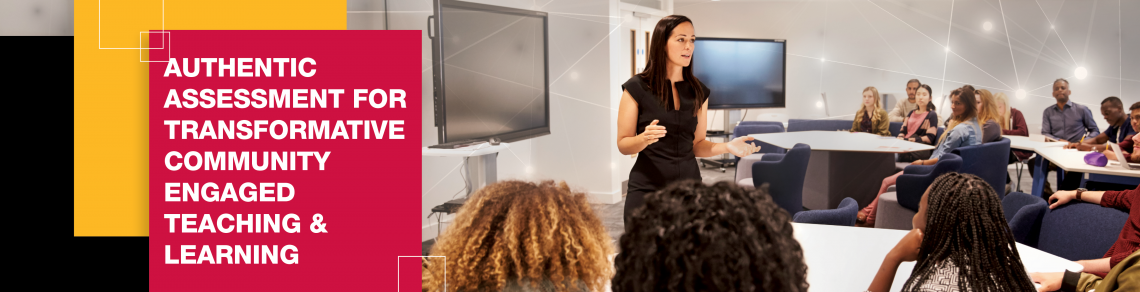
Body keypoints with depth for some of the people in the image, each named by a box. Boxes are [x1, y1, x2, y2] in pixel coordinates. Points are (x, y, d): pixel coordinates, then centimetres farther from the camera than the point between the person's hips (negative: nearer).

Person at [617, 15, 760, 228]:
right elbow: (623, 145, -3)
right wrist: (645, 138, -24)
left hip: (689, 187, 4)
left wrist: (727, 147, -6)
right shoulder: (637, 88, -5)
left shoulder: (698, 91, 7)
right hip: (647, 188, -3)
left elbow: (697, 144, 12)